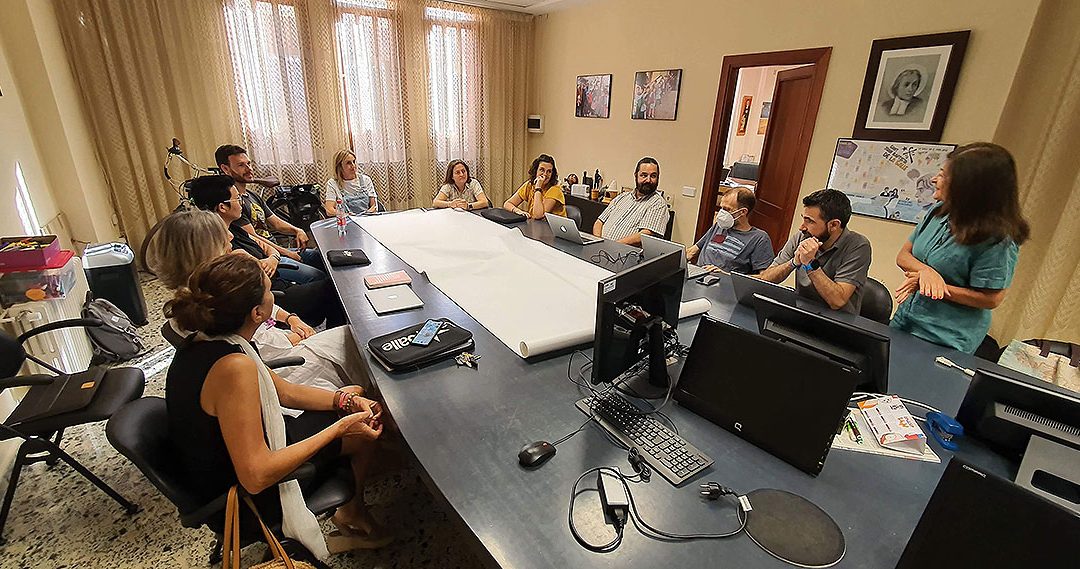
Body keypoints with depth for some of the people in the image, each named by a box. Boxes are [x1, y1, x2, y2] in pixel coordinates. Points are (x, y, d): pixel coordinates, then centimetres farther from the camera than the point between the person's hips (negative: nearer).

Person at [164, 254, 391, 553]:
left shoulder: (203, 343, -6)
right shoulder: (234, 366, -37)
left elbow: (285, 392, 2)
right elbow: (256, 477, -34)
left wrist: (345, 400, -10)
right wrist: (340, 427, -27)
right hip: (246, 496, -8)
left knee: (355, 398, 15)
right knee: (363, 432, 2)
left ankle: (353, 509, 29)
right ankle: (353, 513, 29)